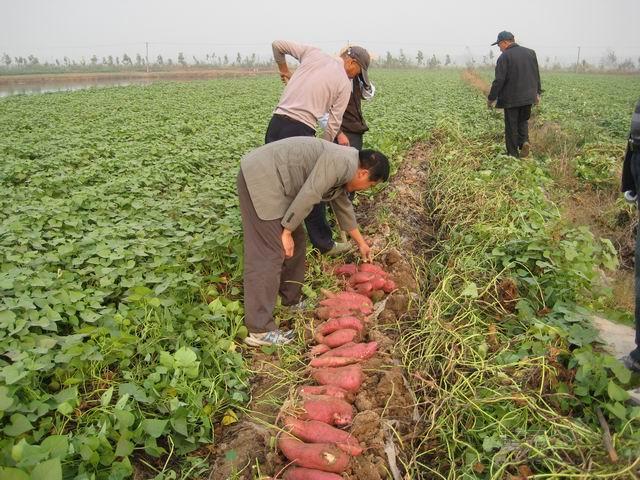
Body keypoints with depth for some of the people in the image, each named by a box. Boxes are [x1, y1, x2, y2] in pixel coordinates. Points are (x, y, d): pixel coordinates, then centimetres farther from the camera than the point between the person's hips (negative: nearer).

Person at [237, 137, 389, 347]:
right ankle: (260, 331, -11)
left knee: (296, 241, 15)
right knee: (269, 253, -13)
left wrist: (361, 242, 36)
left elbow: (343, 206, 28)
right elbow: (308, 195, -21)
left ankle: (291, 301, 26)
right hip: (260, 178, -11)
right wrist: (286, 231, -14)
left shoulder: (344, 169, 16)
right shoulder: (340, 162, -15)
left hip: (272, 180, 11)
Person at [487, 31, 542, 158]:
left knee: (511, 126, 4)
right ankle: (524, 140, -2)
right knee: (523, 120, 23)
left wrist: (491, 98, -7)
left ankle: (513, 155, 7)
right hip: (528, 97, 6)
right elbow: (537, 75, 14)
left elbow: (499, 80, -15)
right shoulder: (530, 52, 8)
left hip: (511, 99, -5)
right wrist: (538, 92, 23)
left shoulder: (504, 57, -12)